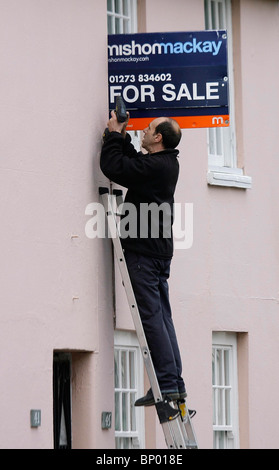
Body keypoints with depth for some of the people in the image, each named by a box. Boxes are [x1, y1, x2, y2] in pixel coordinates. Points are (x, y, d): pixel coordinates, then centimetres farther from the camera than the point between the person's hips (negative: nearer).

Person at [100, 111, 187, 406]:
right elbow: (133, 165, 27)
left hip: (143, 251, -10)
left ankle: (167, 384, -11)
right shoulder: (168, 163, 12)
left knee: (151, 317, -9)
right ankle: (175, 383, 10)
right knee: (162, 317, 10)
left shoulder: (153, 166, -17)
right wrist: (121, 137, 19)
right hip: (160, 250, 10)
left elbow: (113, 167, -19)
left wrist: (114, 135, -5)